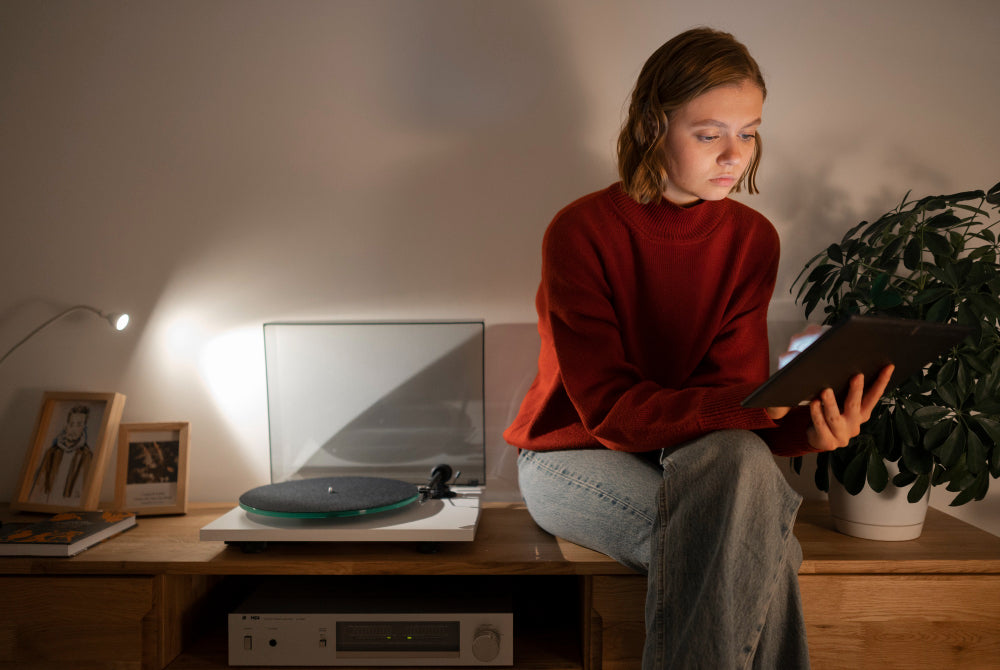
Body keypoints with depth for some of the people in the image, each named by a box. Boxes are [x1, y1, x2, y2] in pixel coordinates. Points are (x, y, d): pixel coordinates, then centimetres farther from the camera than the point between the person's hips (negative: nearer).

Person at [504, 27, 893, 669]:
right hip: (574, 456, -3)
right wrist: (747, 407, -37)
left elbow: (737, 385, -9)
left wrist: (806, 425, -33)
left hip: (699, 458, 4)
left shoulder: (753, 239, -2)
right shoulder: (583, 231, -15)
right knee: (753, 544, -30)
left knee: (743, 461, -33)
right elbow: (608, 409, -22)